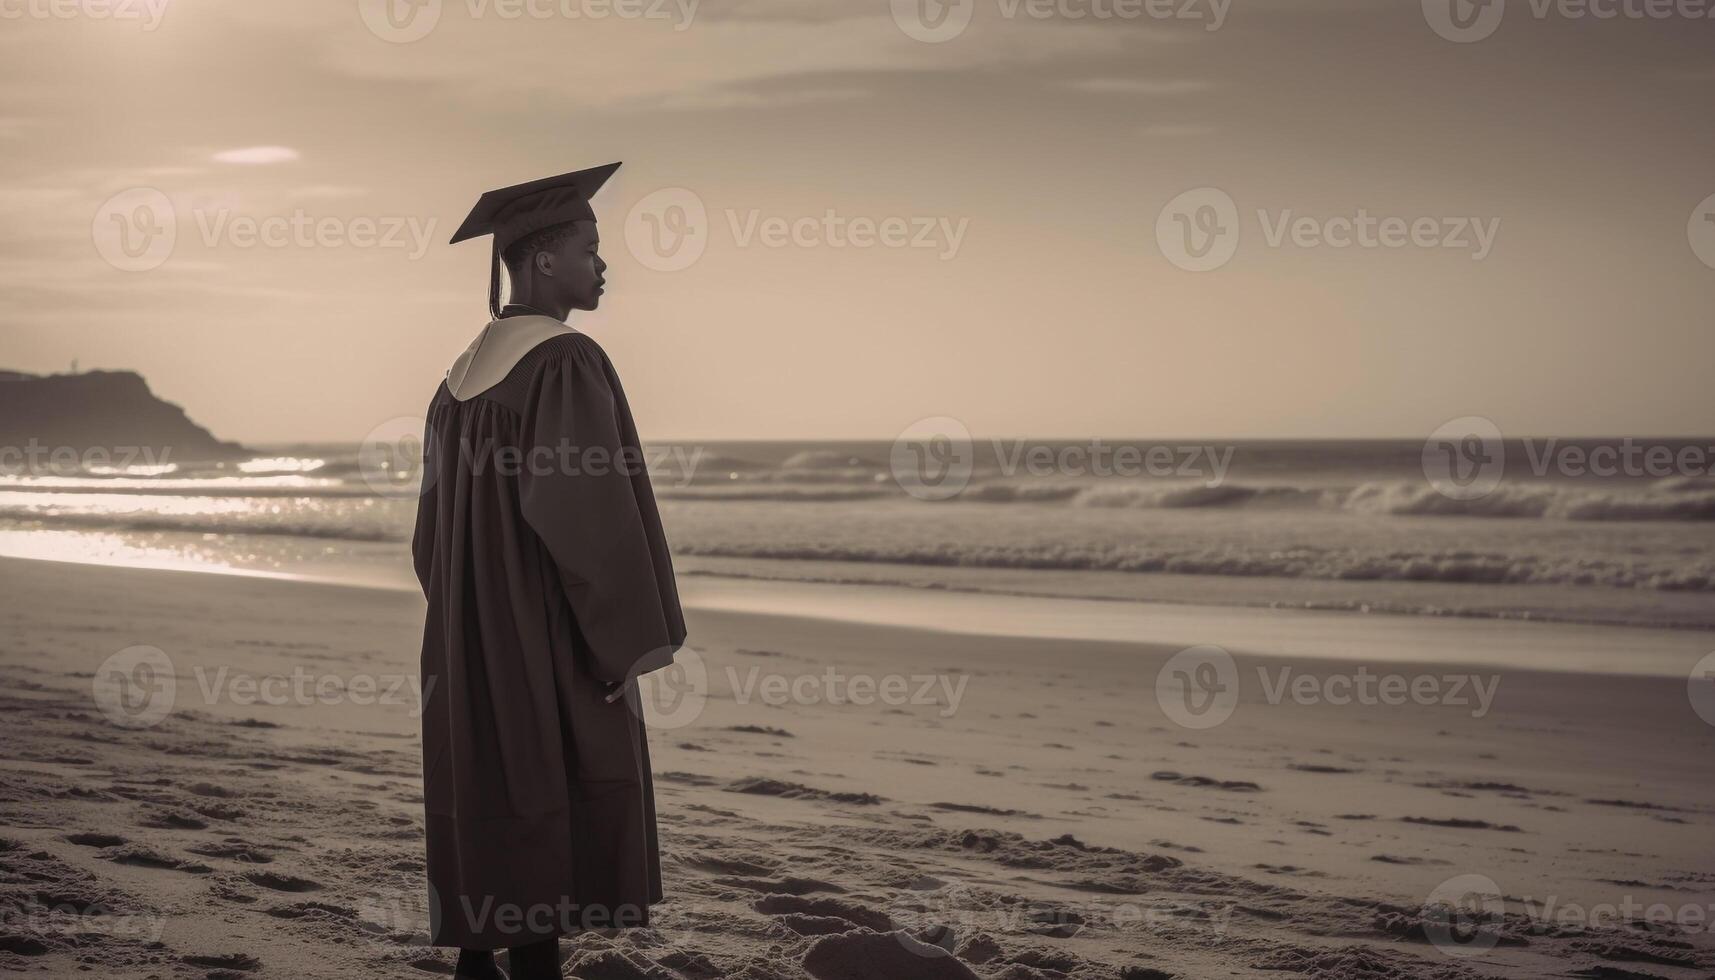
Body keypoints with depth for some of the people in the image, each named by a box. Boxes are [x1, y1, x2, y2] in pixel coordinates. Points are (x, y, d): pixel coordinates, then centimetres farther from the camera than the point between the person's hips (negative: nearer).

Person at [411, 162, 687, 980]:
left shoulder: (466, 373, 13)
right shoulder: (567, 364, -16)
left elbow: (440, 521, 16)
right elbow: (585, 511, -23)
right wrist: (622, 640, -16)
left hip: (473, 637, 9)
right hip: (550, 636, -9)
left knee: (488, 812, 12)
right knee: (554, 822, -2)